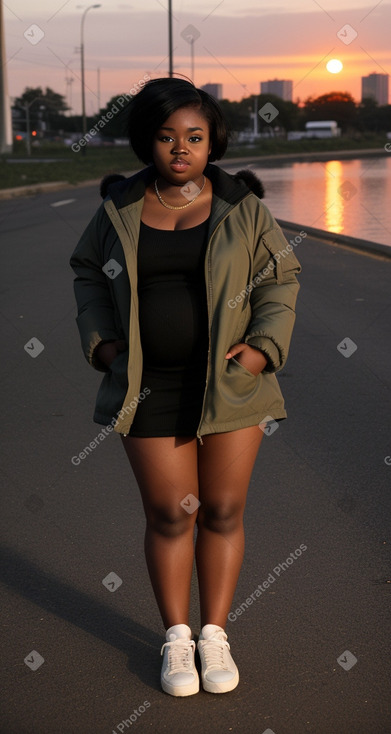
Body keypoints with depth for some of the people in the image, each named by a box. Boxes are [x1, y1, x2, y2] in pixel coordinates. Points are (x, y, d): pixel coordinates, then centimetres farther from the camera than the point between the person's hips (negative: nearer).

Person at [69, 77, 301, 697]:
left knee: (223, 510, 6)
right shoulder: (121, 208, 1)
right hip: (149, 387, 0)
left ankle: (215, 636, 21)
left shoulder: (241, 208, -2)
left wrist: (264, 347, -11)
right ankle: (176, 639, 21)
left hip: (231, 384, 0)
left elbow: (279, 279, 3)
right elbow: (89, 273, 12)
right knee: (170, 514, 4)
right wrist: (102, 342, -2)